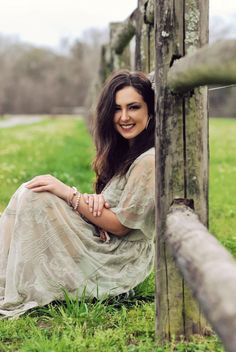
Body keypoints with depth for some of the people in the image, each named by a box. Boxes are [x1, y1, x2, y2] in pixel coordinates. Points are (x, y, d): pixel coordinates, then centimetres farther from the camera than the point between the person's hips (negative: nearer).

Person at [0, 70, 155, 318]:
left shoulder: (149, 161, -19)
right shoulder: (126, 151, 9)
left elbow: (121, 225, -19)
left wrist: (70, 194, -18)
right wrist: (94, 200, -10)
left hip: (118, 264, -9)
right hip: (107, 248, 9)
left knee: (33, 198, -18)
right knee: (27, 193, -1)